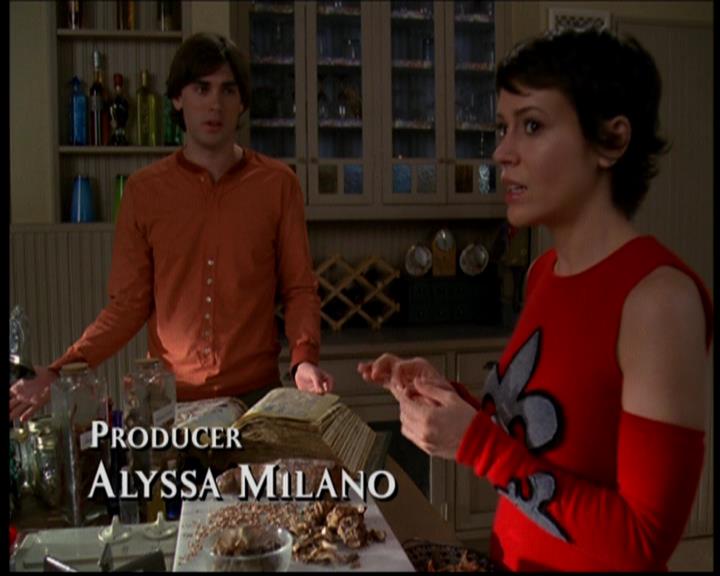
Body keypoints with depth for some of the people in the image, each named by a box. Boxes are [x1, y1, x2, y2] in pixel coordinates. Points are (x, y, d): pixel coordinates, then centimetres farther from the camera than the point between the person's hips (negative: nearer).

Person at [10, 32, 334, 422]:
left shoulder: (277, 184, -2)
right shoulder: (143, 191, 0)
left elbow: (299, 288, 1)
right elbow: (129, 303, 1)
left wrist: (304, 359, -16)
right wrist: (61, 372, -10)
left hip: (257, 395, 0)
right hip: (169, 400, 1)